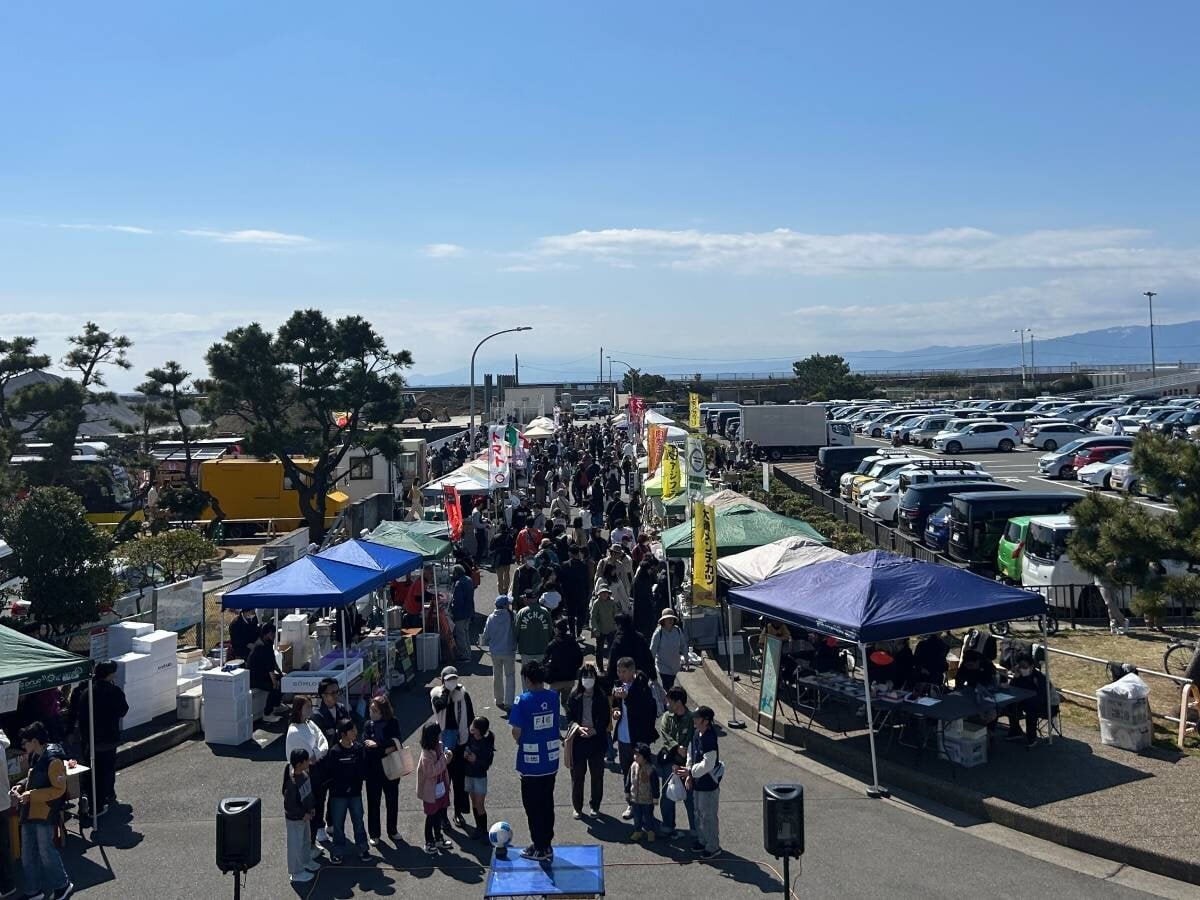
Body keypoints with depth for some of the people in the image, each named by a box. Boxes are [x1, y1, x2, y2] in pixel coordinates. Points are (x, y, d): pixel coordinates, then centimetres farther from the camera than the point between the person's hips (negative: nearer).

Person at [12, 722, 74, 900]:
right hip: (30, 812, 9)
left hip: (45, 813, -9)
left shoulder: (53, 760, -20)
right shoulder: (35, 757, 9)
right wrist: (21, 786, 5)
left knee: (45, 851, 0)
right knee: (27, 854, 14)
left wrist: (31, 795, -21)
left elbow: (59, 789, -19)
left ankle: (62, 885, 16)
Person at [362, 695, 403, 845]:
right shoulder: (368, 724, -6)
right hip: (373, 770, 0)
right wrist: (385, 750, -22)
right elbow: (365, 746, -15)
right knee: (373, 802, 9)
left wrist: (377, 745, -24)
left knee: (392, 801, 13)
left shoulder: (393, 723, -8)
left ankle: (392, 831, 31)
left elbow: (395, 743, -18)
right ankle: (374, 834, 25)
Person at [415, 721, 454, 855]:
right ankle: (429, 843, 24)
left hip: (441, 789, 8)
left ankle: (438, 839, 38)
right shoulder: (426, 754, -27)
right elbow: (432, 771, -30)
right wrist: (444, 759, -28)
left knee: (439, 814, 21)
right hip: (431, 792, -8)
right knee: (431, 816, 8)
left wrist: (447, 757, -5)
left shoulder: (439, 747, -1)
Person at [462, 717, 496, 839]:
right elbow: (464, 750, 8)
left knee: (480, 805, -4)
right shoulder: (469, 737, -8)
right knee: (474, 803, 15)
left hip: (480, 777, -5)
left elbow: (487, 765, -15)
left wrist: (476, 760, -29)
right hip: (469, 774, 5)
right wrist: (464, 755, -12)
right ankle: (478, 828, 27)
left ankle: (484, 831, 5)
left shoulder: (487, 743, -18)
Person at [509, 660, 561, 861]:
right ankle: (547, 845, 28)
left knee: (533, 806, 9)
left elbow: (516, 733, -14)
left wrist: (520, 742, 5)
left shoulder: (523, 700, -18)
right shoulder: (553, 697, -3)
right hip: (551, 761, 5)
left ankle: (539, 848, 17)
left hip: (530, 763, -5)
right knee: (547, 803, 18)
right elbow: (553, 724, 7)